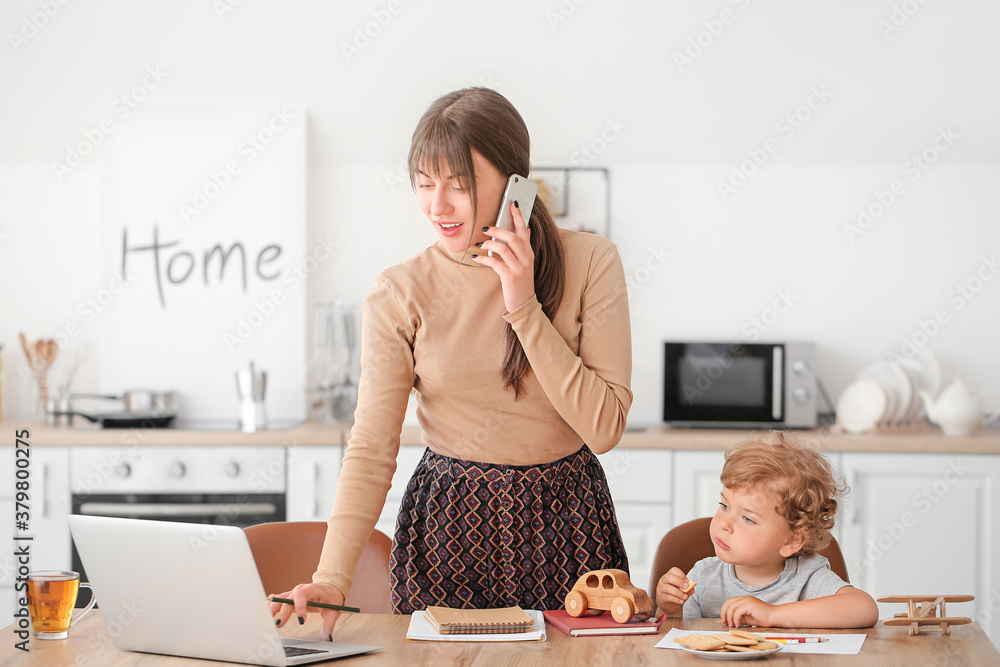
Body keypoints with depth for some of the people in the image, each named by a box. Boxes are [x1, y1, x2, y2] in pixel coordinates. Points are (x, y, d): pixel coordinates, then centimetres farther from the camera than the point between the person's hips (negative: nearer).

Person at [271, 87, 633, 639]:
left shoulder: (589, 261, -7)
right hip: (448, 528, 0)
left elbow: (604, 427, -12)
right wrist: (332, 579, -25)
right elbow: (370, 452, -11)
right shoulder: (398, 296, -8)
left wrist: (523, 308, -18)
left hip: (568, 520, 1)